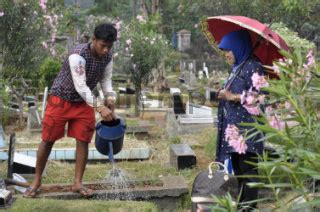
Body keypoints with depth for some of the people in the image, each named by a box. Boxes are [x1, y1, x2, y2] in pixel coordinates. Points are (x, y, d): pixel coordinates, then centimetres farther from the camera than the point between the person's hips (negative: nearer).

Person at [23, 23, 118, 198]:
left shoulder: (107, 57, -9)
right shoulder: (78, 55, -30)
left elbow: (106, 80, 0)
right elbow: (80, 86, -35)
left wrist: (110, 100, -20)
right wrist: (100, 106, -42)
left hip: (84, 103, 5)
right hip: (61, 99, -5)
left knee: (83, 140, -1)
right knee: (48, 140, 2)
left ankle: (77, 183, 8)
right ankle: (37, 181, 16)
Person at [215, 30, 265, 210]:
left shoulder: (253, 67, -10)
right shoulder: (237, 68, 16)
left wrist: (232, 97, -17)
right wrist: (223, 96, 7)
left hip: (247, 128, -9)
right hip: (235, 127, 9)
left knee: (247, 170, -6)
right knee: (238, 170, 12)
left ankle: (249, 206, -3)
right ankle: (242, 204, 20)